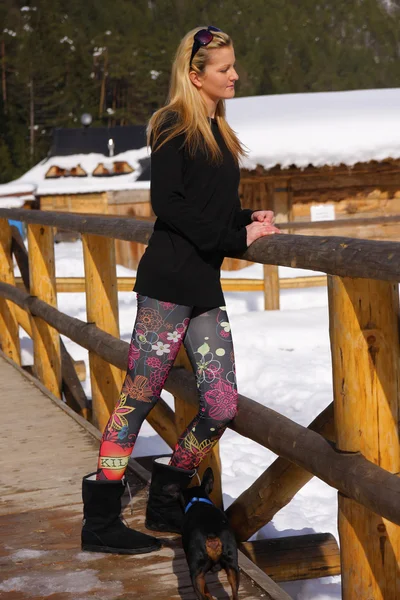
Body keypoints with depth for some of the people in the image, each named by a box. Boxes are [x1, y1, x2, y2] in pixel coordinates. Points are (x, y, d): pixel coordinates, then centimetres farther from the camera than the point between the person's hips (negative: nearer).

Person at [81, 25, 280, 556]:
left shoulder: (219, 133, 20)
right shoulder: (175, 127, -5)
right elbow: (168, 204, -14)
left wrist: (250, 218, 2)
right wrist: (237, 238, -15)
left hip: (206, 288, 8)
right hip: (169, 283, -8)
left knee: (221, 406, 3)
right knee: (138, 399, -5)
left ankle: (166, 503, 19)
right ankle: (100, 521, 3)